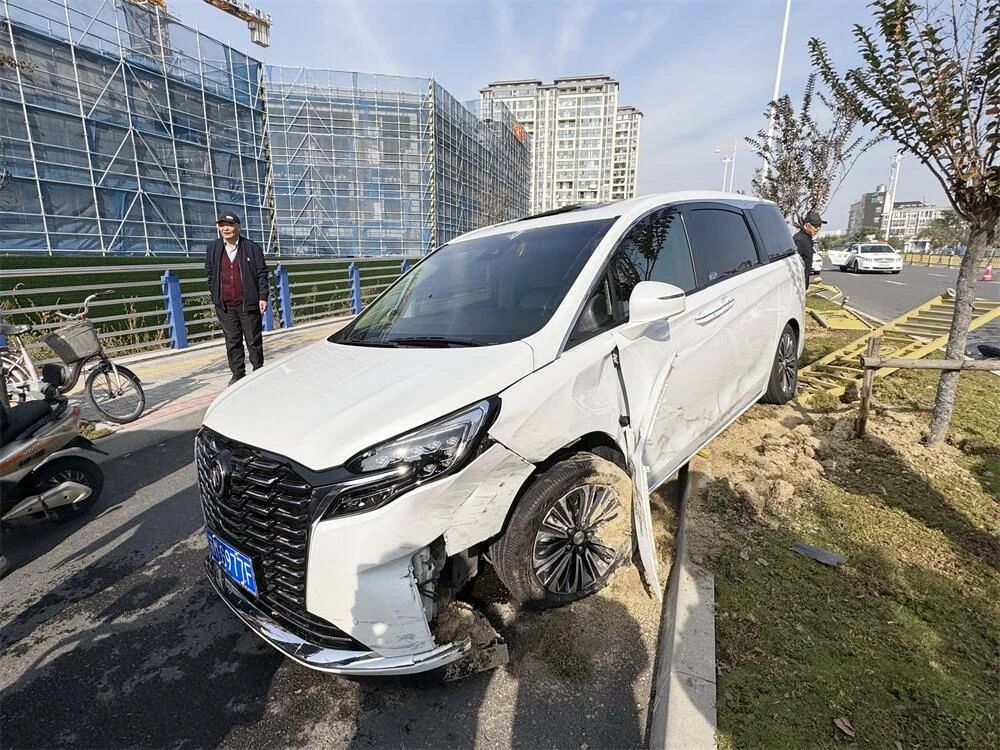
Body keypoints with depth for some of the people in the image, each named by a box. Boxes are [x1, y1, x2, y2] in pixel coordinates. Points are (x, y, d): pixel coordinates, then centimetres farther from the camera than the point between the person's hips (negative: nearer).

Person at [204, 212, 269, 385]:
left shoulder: (252, 247, 0)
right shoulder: (212, 248, 9)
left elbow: (262, 273, 0)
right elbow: (210, 274, 16)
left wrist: (263, 297, -6)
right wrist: (215, 296, 10)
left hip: (248, 303, -3)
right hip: (225, 305, 3)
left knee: (254, 341, 5)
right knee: (232, 342, 8)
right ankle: (238, 374, 18)